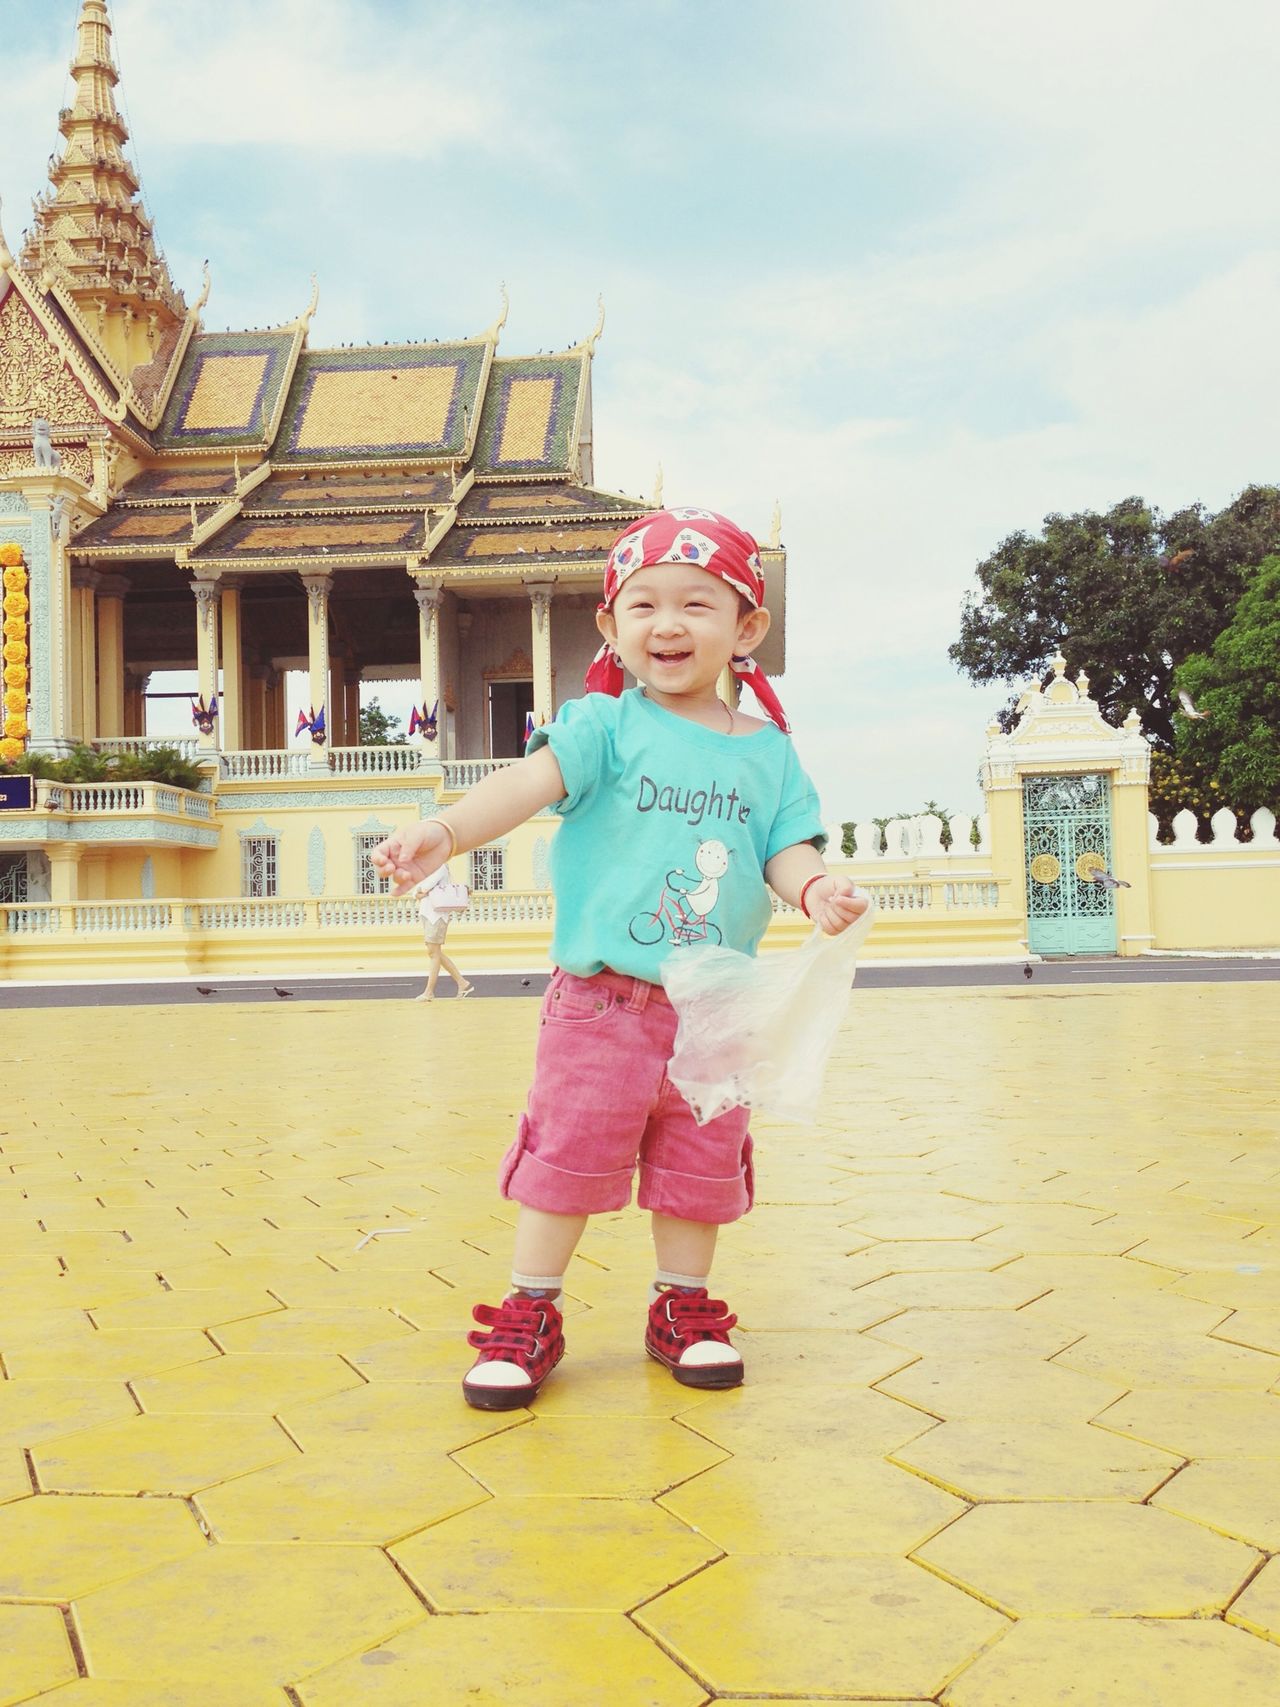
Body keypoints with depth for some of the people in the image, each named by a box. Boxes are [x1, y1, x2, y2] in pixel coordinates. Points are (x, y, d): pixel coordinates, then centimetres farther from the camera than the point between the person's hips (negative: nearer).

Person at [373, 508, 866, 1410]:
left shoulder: (768, 753, 6)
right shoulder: (606, 725, -4)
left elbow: (787, 851, 2)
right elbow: (529, 782, -19)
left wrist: (818, 888, -22)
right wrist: (445, 829, -37)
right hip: (600, 997, -3)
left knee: (702, 1164, 14)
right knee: (569, 1153, 4)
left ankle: (683, 1308, 35)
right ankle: (529, 1315, 22)